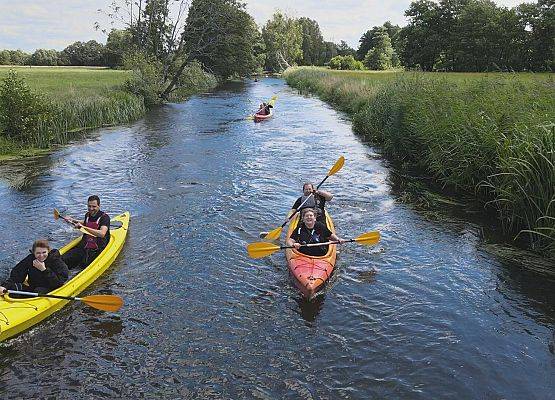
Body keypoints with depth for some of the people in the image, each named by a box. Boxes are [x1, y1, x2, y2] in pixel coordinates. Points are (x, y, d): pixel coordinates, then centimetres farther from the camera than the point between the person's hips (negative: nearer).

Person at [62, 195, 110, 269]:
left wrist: (84, 227, -29)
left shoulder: (104, 217, -9)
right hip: (83, 248, 6)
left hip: (97, 250, -5)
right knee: (63, 260, -17)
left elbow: (102, 233, -27)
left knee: (84, 265, -31)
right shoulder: (87, 215, 13)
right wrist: (72, 220, 33)